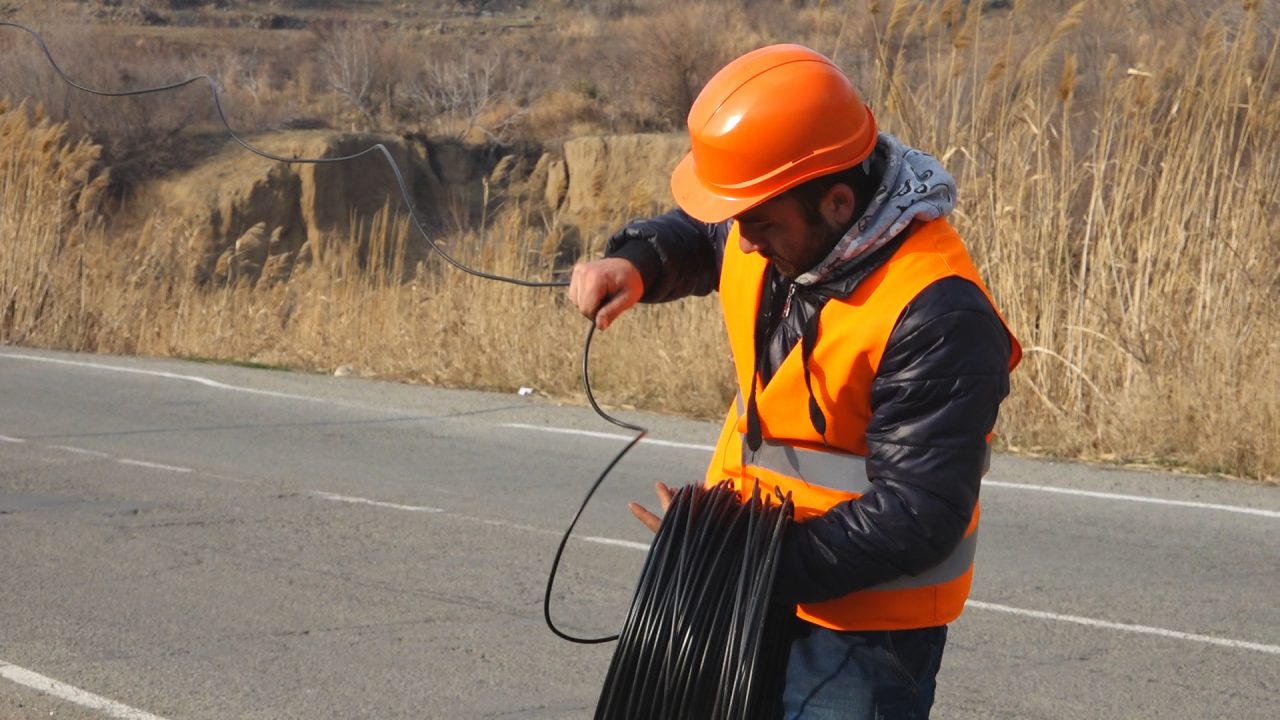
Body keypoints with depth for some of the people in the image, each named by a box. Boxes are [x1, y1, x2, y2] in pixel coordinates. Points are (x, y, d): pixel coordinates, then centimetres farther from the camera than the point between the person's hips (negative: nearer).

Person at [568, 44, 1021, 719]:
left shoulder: (936, 316, -30)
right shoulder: (783, 220, -7)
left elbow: (917, 517, -28)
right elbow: (697, 233, 18)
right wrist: (636, 264, -4)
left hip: (862, 608, -8)